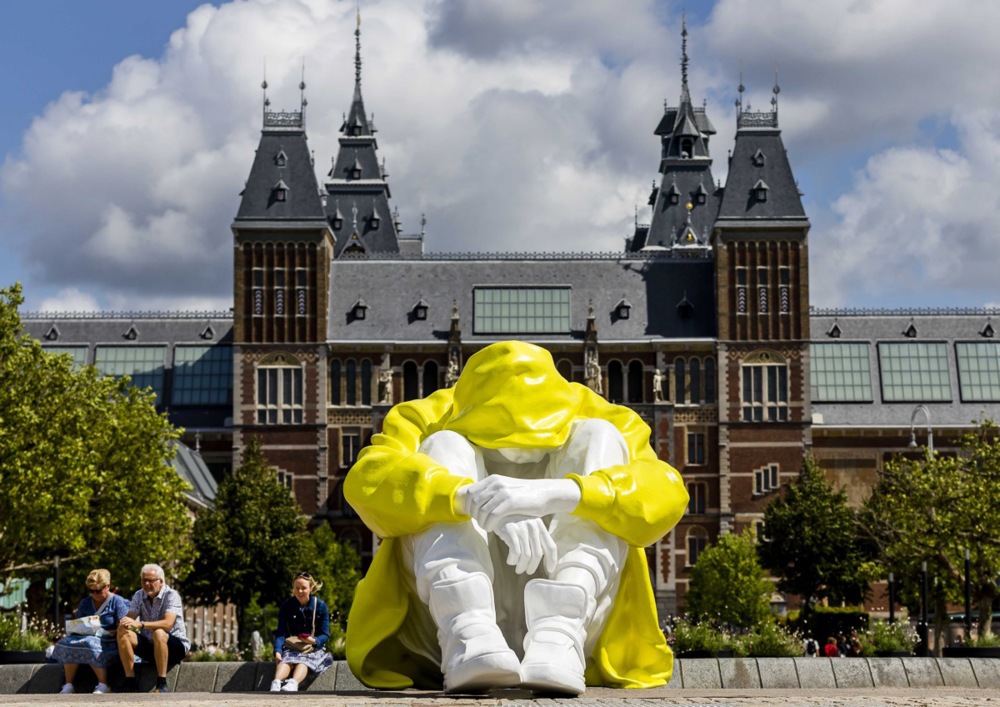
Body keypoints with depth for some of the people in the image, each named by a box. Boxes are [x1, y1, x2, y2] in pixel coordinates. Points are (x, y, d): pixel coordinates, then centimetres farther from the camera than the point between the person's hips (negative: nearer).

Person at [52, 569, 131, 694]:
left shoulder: (117, 602, 2)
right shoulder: (85, 603, 19)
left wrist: (105, 632, -19)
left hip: (110, 642, -5)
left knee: (89, 643, -37)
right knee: (67, 642, -26)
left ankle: (103, 685, -30)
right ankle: (68, 685, -24)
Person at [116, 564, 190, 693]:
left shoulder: (171, 595, -13)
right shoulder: (139, 596, 5)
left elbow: (168, 623, -29)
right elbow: (129, 617, -9)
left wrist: (140, 624, -41)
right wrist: (124, 623, -35)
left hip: (176, 646, -5)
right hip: (149, 647, 5)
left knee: (158, 633, -37)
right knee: (123, 634, -18)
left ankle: (161, 685, -34)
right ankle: (130, 683, -20)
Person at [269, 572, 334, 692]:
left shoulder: (320, 606, 0)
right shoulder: (286, 605, 2)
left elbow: (325, 635, 0)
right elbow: (281, 633, -4)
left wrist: (314, 641, -24)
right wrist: (277, 651, -23)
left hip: (314, 648, -1)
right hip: (291, 646, 1)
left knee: (303, 662, -36)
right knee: (286, 660, -35)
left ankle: (293, 684, -68)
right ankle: (276, 684, -65)